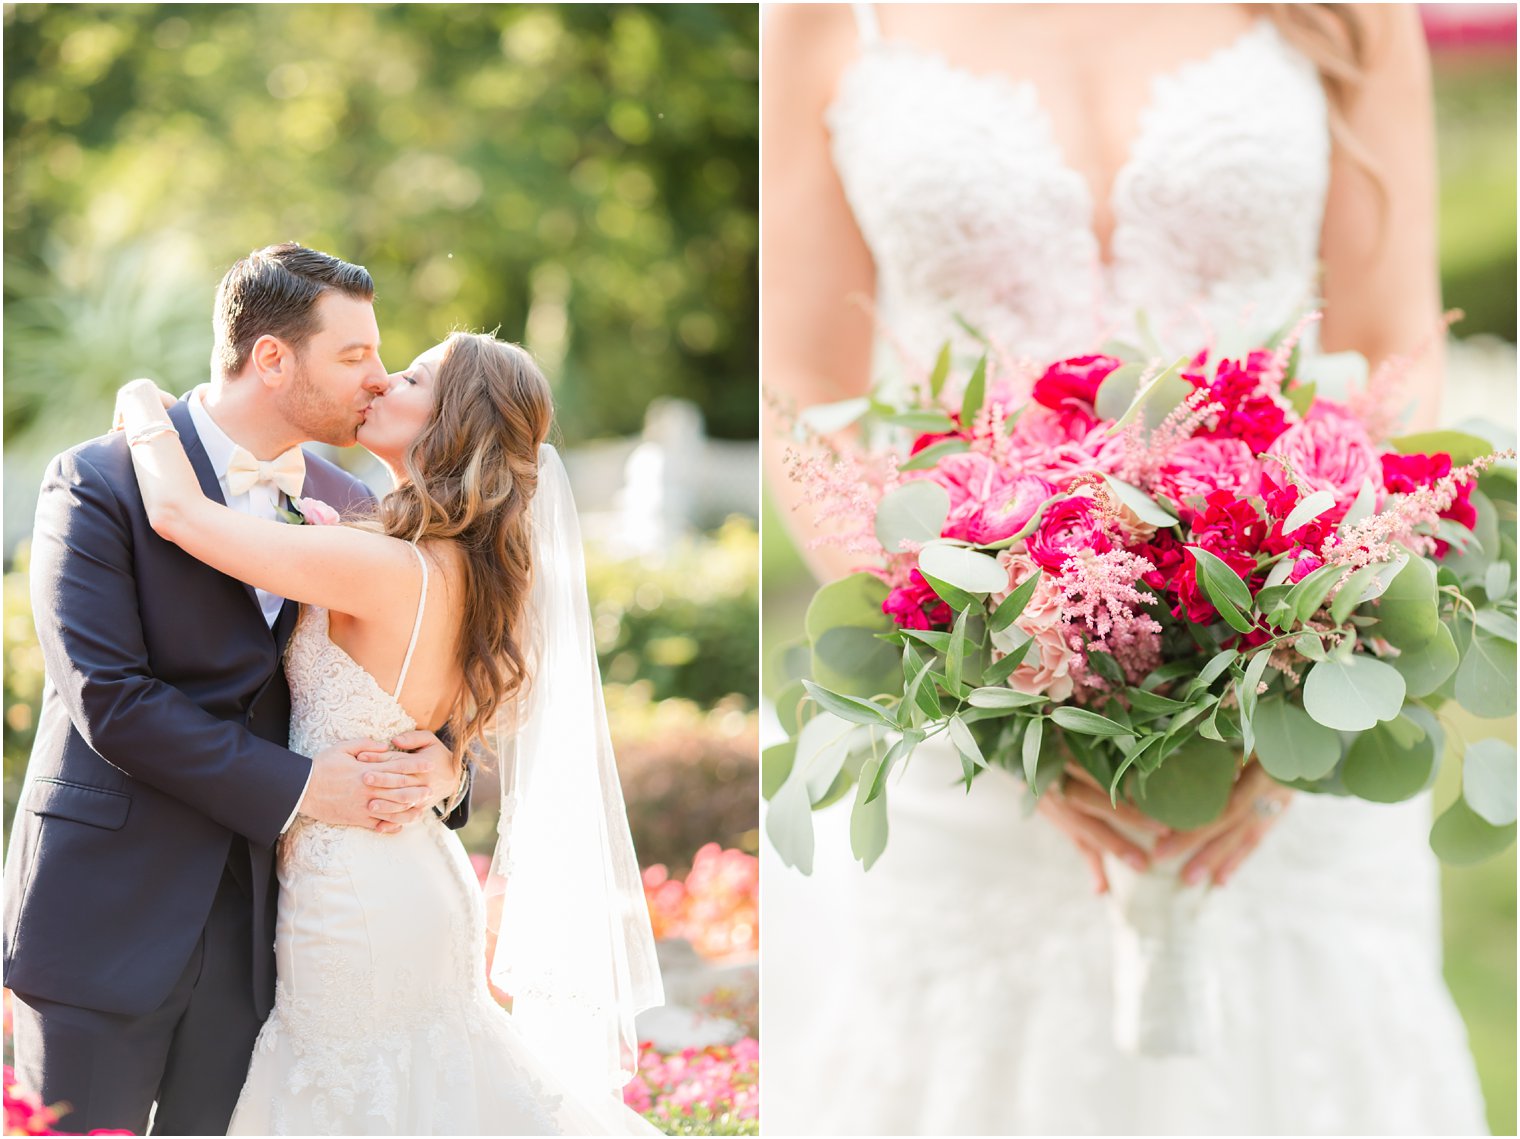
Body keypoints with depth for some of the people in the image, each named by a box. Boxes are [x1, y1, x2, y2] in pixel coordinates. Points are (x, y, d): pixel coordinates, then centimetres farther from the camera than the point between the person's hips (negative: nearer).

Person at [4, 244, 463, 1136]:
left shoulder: (345, 508, 10)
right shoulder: (99, 484, -7)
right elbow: (108, 698, -15)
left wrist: (440, 760, -8)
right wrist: (299, 787, -17)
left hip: (257, 921, 5)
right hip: (110, 919, -5)